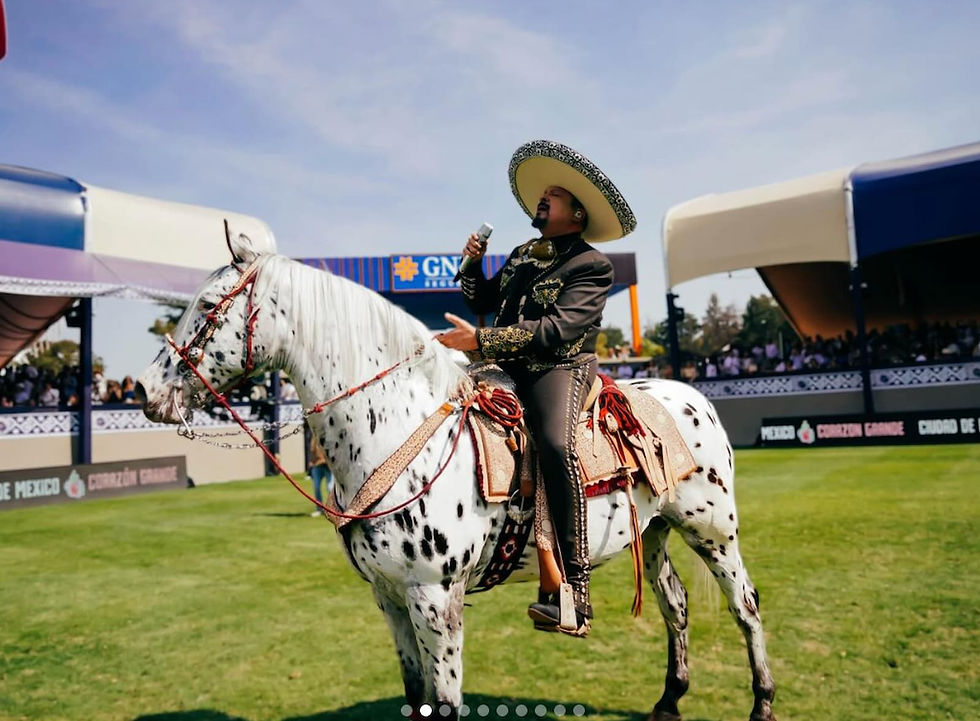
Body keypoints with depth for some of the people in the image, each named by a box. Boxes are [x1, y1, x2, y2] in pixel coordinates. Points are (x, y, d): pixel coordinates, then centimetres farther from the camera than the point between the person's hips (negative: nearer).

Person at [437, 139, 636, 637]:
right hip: (506, 370, 8)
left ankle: (571, 591, -31)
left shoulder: (592, 265, -2)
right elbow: (483, 302, 28)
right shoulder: (522, 254, 22)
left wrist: (481, 340, -23)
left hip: (560, 369, -7)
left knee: (555, 444, -36)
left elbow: (558, 329, -17)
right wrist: (472, 264, 8)